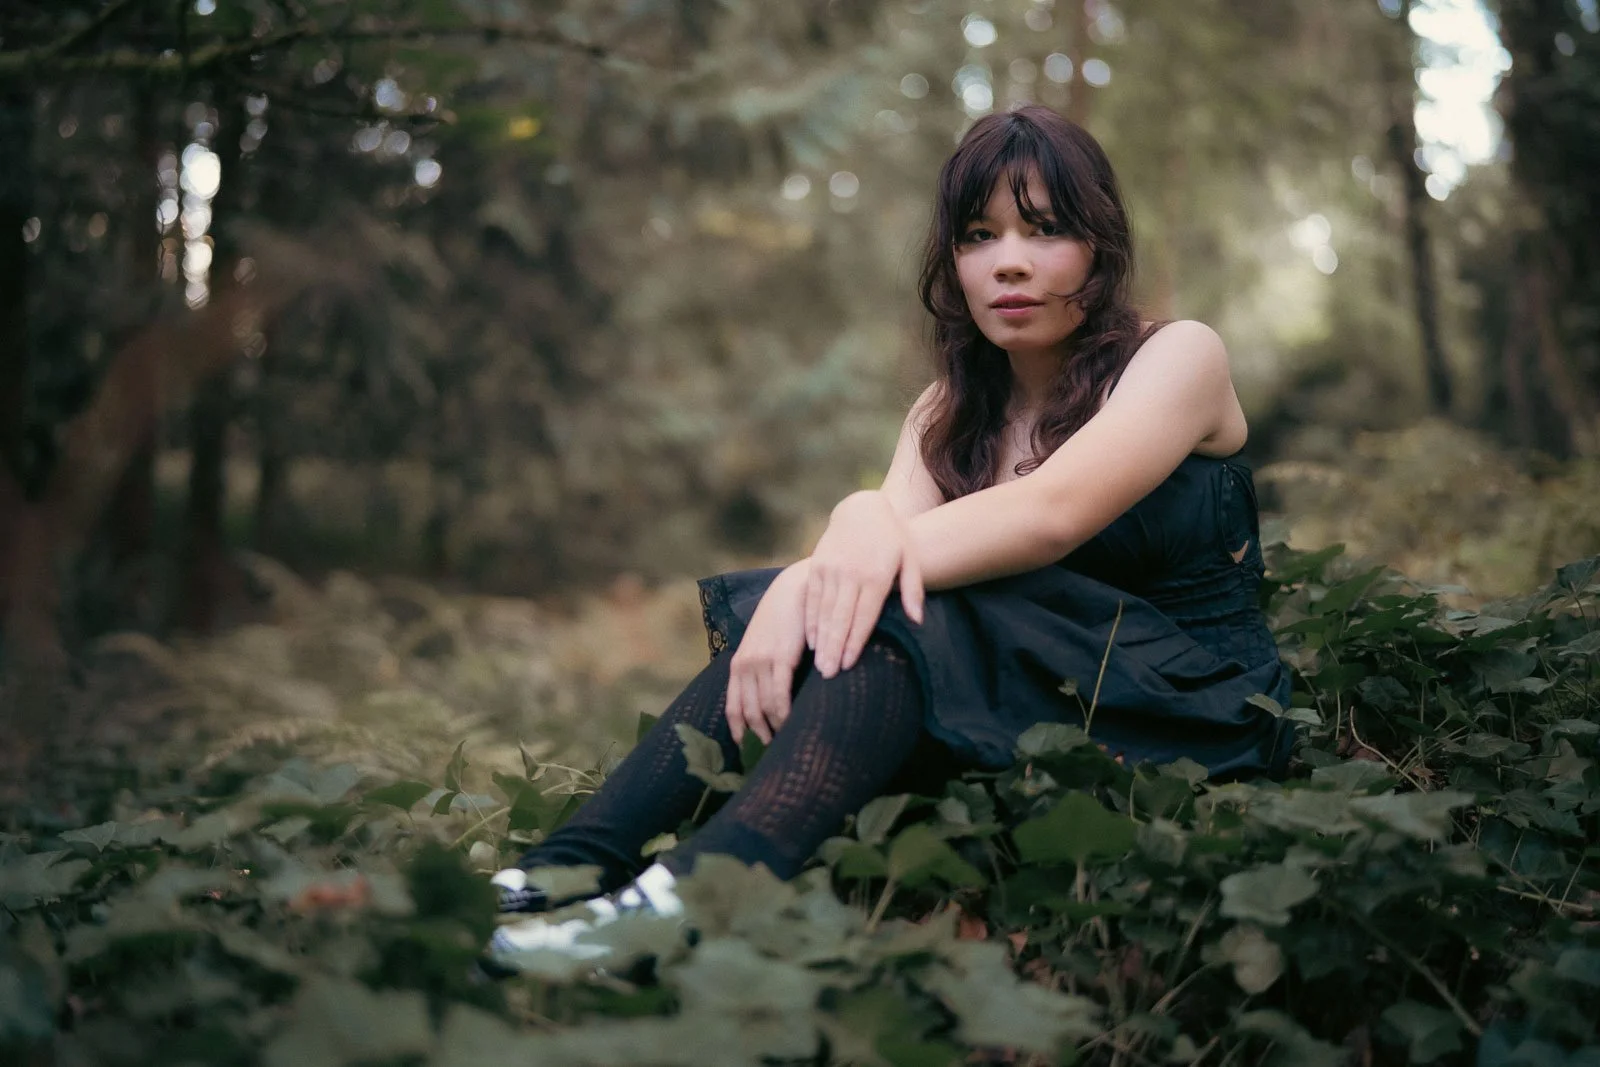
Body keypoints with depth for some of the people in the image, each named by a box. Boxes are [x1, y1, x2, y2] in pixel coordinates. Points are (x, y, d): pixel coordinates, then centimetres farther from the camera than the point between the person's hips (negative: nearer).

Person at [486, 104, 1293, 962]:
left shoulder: (1179, 357, -4)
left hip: (1195, 715, -5)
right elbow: (898, 512, -9)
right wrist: (864, 520, -36)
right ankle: (568, 867, -27)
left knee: (899, 620, -29)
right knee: (826, 616, -19)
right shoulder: (948, 413, 13)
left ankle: (692, 898, -47)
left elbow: (1052, 515, -23)